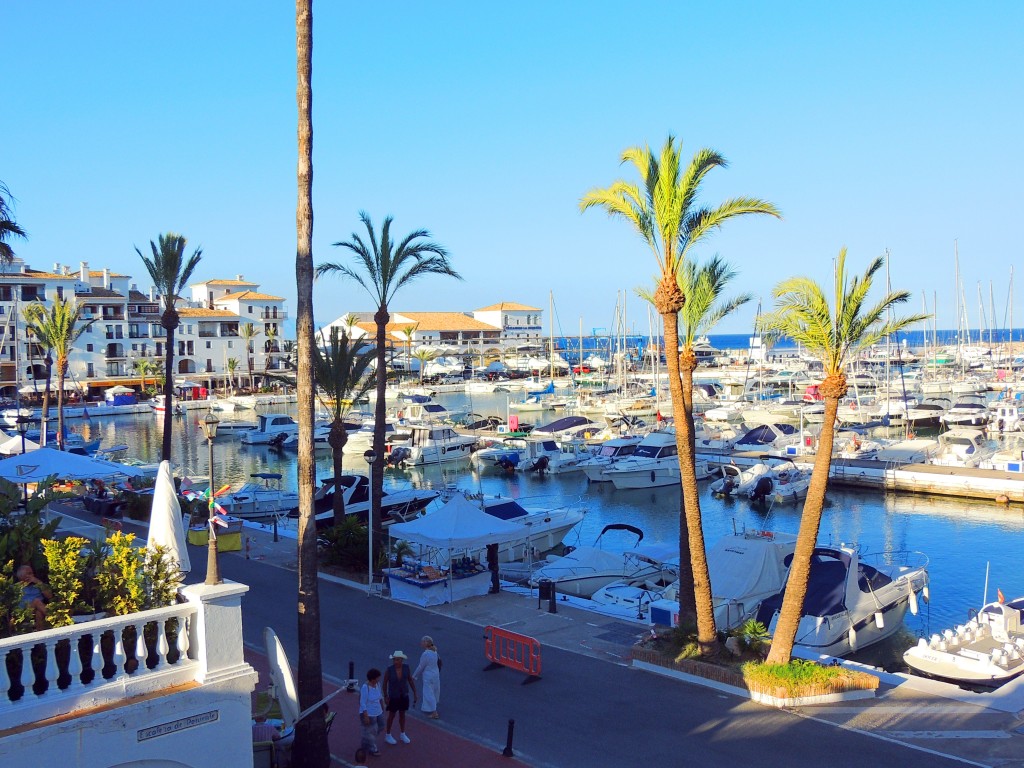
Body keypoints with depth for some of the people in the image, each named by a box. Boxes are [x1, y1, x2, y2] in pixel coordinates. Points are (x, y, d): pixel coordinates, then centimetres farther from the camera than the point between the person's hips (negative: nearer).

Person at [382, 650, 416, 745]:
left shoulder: (406, 668, -15)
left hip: (404, 696, 3)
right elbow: (385, 683, -11)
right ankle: (388, 735, 31)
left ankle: (402, 734, 36)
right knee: (392, 715, 12)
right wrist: (385, 697, -10)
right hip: (393, 696, -3)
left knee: (402, 714, 18)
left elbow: (411, 681, -4)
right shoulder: (389, 670, -23)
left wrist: (415, 694, -2)